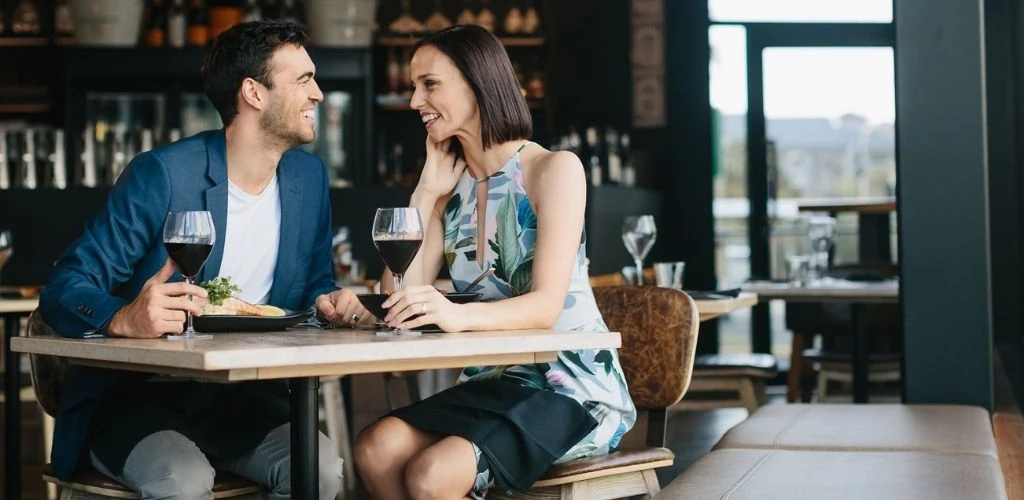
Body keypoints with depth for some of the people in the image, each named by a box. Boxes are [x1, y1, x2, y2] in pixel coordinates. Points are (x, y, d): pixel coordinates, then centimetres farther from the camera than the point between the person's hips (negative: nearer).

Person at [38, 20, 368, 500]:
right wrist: (125, 319, -38)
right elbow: (64, 290, -16)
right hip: (134, 393, -5)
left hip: (241, 396, 5)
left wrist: (326, 300, -6)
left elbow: (313, 282, 20)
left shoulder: (309, 177, 5)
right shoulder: (163, 173, -14)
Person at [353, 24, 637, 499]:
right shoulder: (451, 188, 9)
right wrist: (426, 189, -1)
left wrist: (458, 314, -38)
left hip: (571, 387, -5)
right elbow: (398, 298, -2)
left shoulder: (554, 169, -8)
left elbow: (546, 305, -20)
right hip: (493, 382, 6)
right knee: (375, 451, -22)